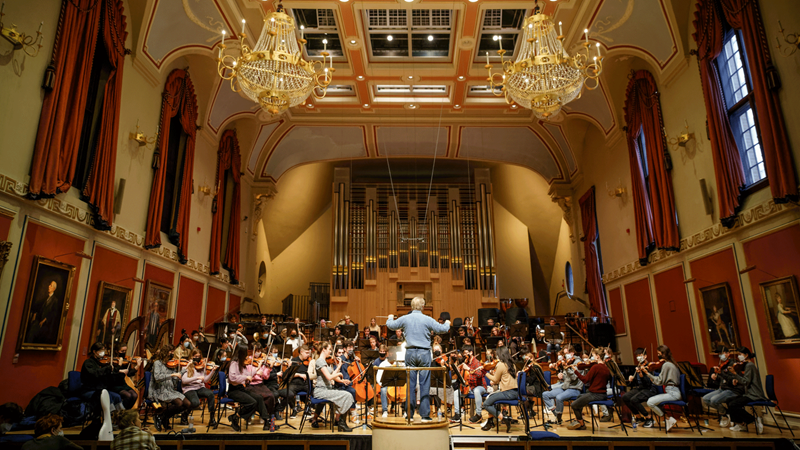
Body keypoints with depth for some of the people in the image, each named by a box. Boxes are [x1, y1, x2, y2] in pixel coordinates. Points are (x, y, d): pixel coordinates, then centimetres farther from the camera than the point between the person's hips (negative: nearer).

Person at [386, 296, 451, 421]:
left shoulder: (405, 319, 1)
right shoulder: (427, 320, -6)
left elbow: (390, 325, 15)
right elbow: (442, 329, -1)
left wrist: (390, 318, 37)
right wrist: (447, 323, 21)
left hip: (410, 353, 2)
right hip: (424, 353, -2)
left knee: (410, 384, 8)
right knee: (425, 385, 3)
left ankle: (409, 414, 14)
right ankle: (425, 414, 6)